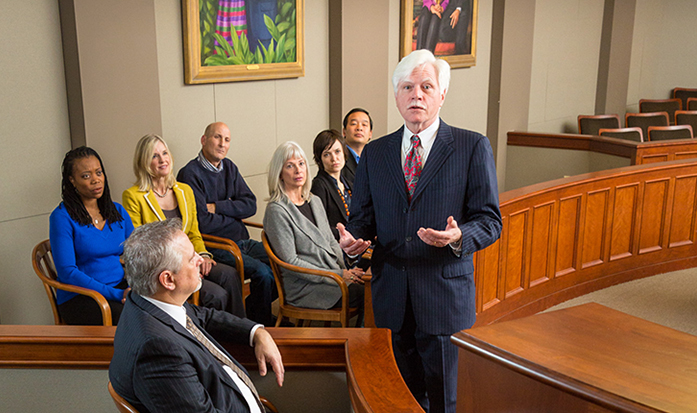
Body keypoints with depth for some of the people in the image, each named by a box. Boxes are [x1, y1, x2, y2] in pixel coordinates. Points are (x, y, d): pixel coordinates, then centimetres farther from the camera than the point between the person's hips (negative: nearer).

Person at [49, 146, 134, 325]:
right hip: (78, 298, -5)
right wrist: (116, 294, -21)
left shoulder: (117, 210, 13)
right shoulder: (62, 216, -5)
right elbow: (67, 272, -12)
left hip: (120, 288, 5)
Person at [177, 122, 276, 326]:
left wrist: (216, 207, -9)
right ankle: (258, 324, -4)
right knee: (263, 273, -26)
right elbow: (202, 223, -17)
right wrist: (234, 212, -3)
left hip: (241, 241, 8)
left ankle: (251, 309, 11)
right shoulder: (190, 174, -11)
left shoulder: (229, 168, 12)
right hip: (215, 246, -7)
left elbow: (250, 205, 3)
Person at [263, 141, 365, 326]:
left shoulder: (315, 201, 15)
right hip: (304, 287, -7)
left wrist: (348, 269, 0)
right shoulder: (276, 210, -9)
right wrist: (338, 276, -15)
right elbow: (290, 261, -12)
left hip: (334, 274, 7)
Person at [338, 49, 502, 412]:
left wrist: (459, 237, -24)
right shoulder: (374, 153, 9)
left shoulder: (472, 147, -1)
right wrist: (352, 238, -10)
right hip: (391, 295, 3)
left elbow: (489, 219, -3)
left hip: (445, 295, -3)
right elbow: (362, 216, 12)